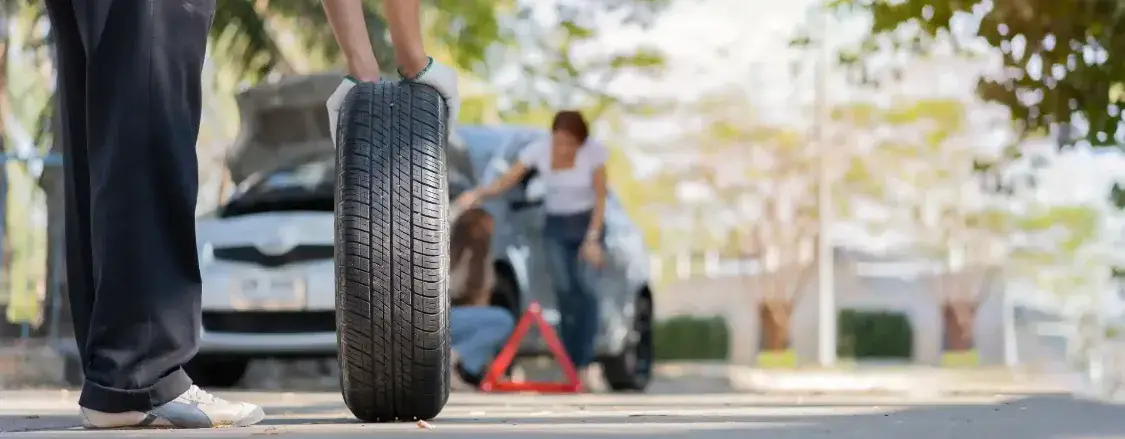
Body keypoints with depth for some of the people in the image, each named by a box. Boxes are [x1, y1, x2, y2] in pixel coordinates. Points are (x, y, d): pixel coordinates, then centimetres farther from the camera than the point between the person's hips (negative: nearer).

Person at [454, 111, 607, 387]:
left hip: (587, 224, -2)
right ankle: (571, 363, -5)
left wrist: (593, 239, -17)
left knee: (586, 288, -17)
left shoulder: (593, 154, -16)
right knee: (565, 292, -8)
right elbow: (505, 181, -14)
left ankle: (584, 364, -17)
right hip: (555, 226, 2)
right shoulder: (539, 152, -13)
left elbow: (600, 198, -11)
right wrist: (479, 193, -33)